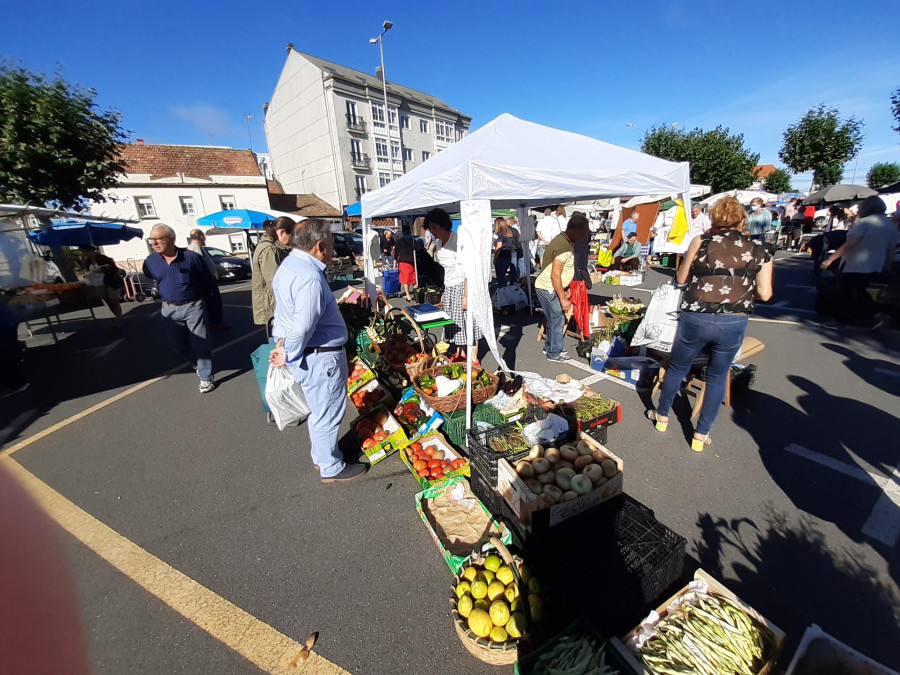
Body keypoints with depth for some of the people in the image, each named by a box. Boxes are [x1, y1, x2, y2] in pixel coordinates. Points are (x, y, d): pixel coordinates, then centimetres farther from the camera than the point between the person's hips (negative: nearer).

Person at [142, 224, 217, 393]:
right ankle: (198, 363, 39)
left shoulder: (191, 257, -12)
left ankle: (206, 377, 8)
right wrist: (166, 295, 14)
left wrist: (197, 296, 3)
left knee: (200, 343, -1)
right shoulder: (150, 261, 0)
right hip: (169, 309, 5)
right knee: (177, 343, 15)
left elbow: (208, 281, -2)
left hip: (193, 307, -5)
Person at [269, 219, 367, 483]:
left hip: (307, 356, 10)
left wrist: (282, 343, 10)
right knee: (327, 414, 8)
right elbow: (303, 327, -28)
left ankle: (320, 456, 44)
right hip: (321, 358, -10)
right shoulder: (310, 277, -26)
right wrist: (288, 355, -12)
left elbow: (283, 312, 14)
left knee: (319, 410, 25)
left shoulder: (288, 264, 9)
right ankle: (331, 468, 28)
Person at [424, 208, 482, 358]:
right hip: (449, 288, 8)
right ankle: (460, 354, 28)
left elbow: (467, 270, -19)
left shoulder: (458, 241, -16)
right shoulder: (441, 243, 9)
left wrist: (466, 295, -21)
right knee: (455, 322, 13)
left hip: (461, 286, -8)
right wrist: (444, 292, 17)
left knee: (467, 322, -1)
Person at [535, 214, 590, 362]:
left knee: (554, 320, 18)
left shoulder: (565, 241, 10)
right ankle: (554, 353, 14)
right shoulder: (564, 246, -22)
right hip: (548, 289, -10)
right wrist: (563, 299, -22)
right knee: (558, 320, 0)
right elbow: (555, 275, -25)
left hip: (549, 288, 10)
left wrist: (564, 291, 21)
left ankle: (550, 348, 32)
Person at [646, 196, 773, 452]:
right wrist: (743, 285, 22)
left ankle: (662, 416, 36)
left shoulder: (701, 241, 1)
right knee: (717, 377, 17)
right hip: (734, 323, 2)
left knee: (677, 368, 17)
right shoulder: (758, 251, 6)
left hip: (695, 318, -2)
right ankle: (701, 435, 25)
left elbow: (681, 278, 4)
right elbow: (765, 293, 3)